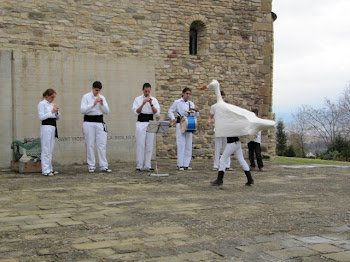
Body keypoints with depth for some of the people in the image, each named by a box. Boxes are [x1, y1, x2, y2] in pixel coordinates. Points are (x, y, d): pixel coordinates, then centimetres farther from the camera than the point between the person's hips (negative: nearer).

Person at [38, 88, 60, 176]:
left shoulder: (52, 104, 18)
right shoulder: (42, 104, -3)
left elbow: (58, 118, 18)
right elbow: (41, 117, -13)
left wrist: (57, 111, 0)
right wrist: (52, 112, -15)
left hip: (53, 127, 8)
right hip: (46, 127, -7)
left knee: (50, 150, 9)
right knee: (46, 149, -7)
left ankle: (49, 168, 14)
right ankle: (45, 170, -7)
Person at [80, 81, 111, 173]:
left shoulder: (102, 97, 10)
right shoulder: (86, 97, -1)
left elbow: (107, 111, 6)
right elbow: (82, 110, -11)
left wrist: (102, 104, -11)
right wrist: (93, 104, -17)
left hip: (100, 122, 3)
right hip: (89, 122, -3)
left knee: (102, 144, -1)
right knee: (90, 145, 1)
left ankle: (104, 166, 1)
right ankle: (91, 166, 9)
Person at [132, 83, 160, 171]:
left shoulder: (154, 100, 7)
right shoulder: (138, 99, 2)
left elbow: (157, 113, -3)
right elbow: (136, 112, -8)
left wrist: (151, 104, -15)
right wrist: (143, 104, -19)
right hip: (141, 123, -2)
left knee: (149, 146, 3)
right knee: (140, 145, -4)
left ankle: (147, 166, 10)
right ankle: (139, 166, 1)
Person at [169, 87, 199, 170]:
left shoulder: (191, 103, 13)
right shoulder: (177, 102, 2)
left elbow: (196, 115, 13)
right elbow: (170, 111, 6)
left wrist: (196, 110, -8)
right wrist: (173, 118, -11)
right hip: (180, 124, -4)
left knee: (188, 145, 4)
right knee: (181, 144, -7)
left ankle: (186, 164, 11)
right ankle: (180, 165, -3)